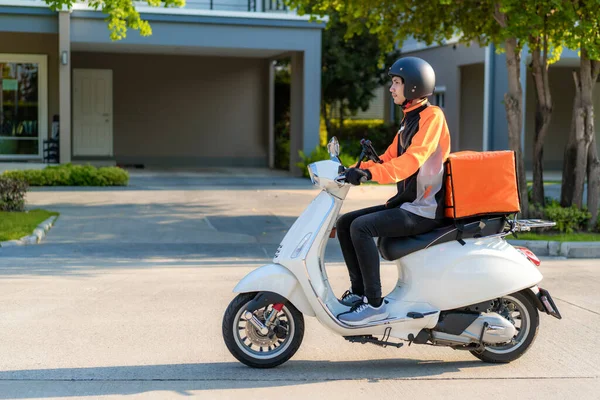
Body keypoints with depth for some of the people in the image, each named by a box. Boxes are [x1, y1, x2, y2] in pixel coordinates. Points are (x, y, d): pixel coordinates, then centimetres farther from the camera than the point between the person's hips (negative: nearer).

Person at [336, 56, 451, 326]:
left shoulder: (432, 116, -11)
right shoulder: (409, 120, 19)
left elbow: (411, 160, -26)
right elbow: (389, 159, 18)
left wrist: (370, 173, -37)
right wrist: (357, 169, 2)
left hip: (425, 210, -10)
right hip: (406, 203, 10)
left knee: (361, 227, -26)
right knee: (344, 223, 3)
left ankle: (375, 303, -22)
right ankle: (359, 290, 6)